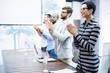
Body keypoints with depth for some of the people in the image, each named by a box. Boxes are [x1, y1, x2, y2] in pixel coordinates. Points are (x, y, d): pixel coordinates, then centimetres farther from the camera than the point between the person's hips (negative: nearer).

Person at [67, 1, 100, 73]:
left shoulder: (95, 26, -14)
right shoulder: (82, 25, 6)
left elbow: (90, 48, -21)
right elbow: (78, 46, 9)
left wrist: (76, 34, -18)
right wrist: (74, 34, -6)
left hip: (90, 64, -6)